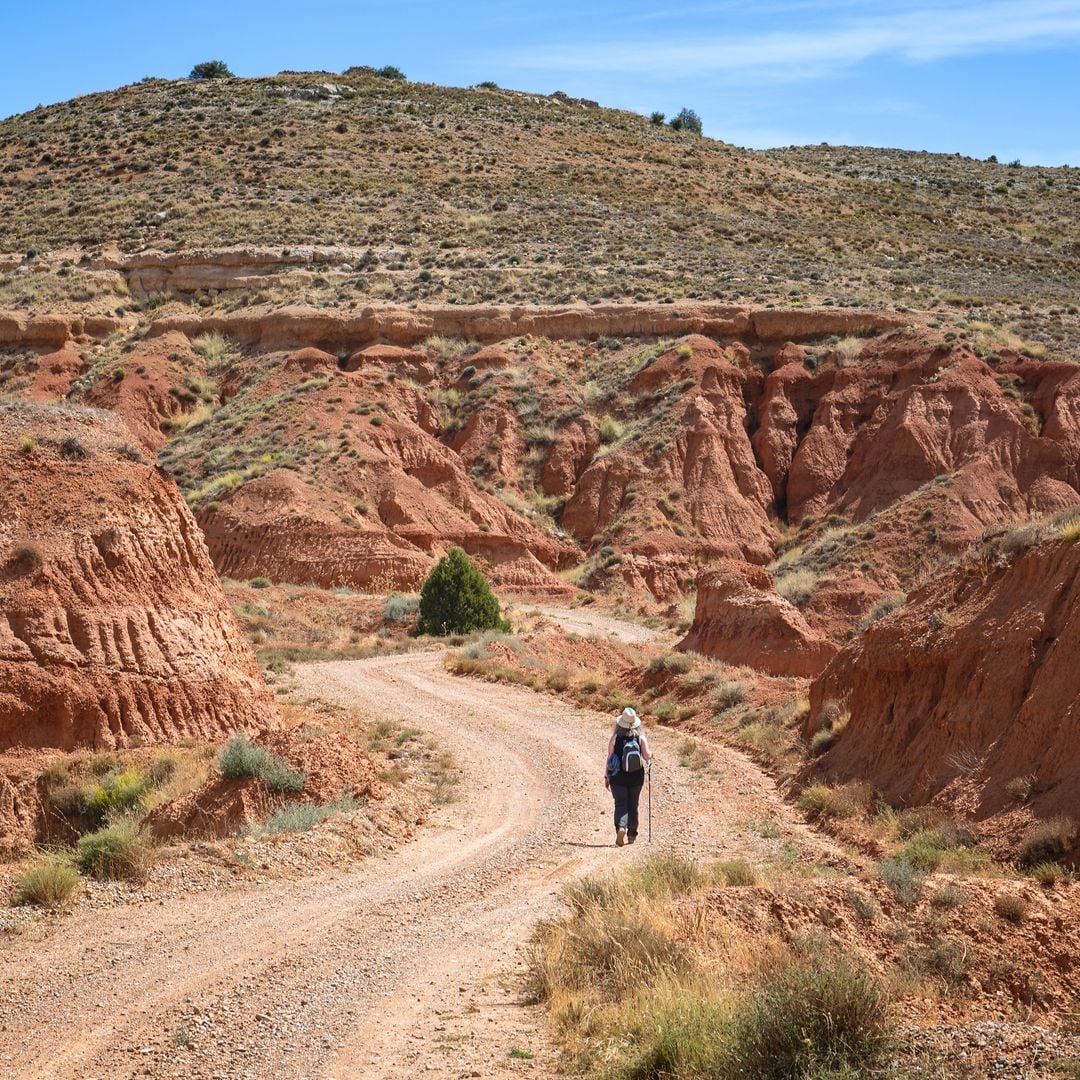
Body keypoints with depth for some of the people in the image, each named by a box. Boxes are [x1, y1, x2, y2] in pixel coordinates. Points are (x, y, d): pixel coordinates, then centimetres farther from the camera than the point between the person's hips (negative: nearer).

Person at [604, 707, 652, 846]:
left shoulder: (615, 738, -8)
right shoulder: (640, 737, -7)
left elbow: (609, 759, -6)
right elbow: (646, 756, -12)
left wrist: (606, 777, 2)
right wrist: (650, 757, 13)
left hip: (618, 777, -2)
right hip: (636, 777, 2)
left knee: (620, 805, 1)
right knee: (632, 806, 16)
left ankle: (621, 828, -25)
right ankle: (631, 834, 25)